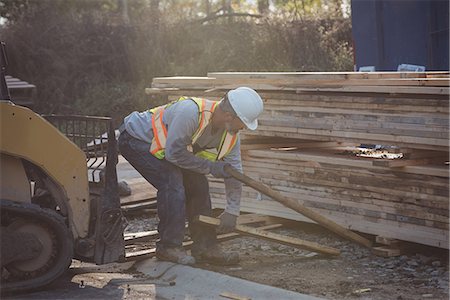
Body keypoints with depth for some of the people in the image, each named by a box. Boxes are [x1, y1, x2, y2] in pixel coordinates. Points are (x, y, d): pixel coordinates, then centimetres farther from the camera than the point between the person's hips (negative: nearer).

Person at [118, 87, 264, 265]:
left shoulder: (231, 135, -11)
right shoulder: (190, 112, -37)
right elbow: (174, 153, -31)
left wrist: (232, 212, -5)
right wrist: (210, 167, -24)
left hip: (163, 146, 8)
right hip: (135, 138, -8)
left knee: (198, 184, 0)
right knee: (173, 184, -23)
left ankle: (205, 246, 8)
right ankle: (168, 247, -11)